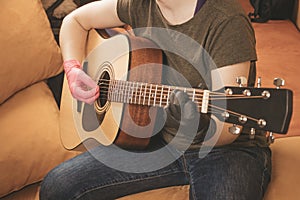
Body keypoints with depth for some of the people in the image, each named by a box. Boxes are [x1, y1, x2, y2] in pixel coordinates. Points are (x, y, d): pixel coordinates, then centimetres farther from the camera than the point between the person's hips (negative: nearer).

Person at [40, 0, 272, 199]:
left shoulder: (226, 22, -21)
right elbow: (75, 20, 13)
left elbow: (227, 129, -23)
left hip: (227, 148, -4)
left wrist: (197, 130, -45)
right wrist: (73, 70, -3)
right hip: (160, 139, 5)